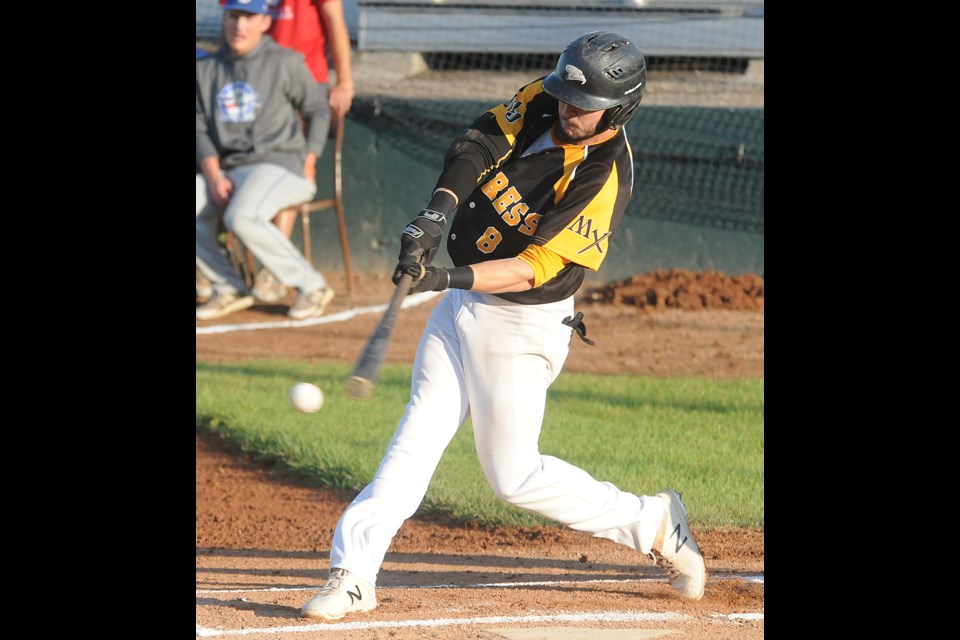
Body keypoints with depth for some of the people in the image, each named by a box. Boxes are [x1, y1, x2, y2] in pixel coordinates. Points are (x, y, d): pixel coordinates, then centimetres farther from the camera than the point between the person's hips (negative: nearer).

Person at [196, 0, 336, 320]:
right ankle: (229, 290, -8)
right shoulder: (205, 69, 12)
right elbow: (200, 129, 10)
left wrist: (308, 167, -3)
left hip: (280, 165, -6)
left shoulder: (285, 62, 0)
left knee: (241, 218, -34)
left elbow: (318, 111, 6)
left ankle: (312, 285, -18)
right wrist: (214, 176, -7)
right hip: (228, 172, 6)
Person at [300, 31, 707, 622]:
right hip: (462, 305, 6)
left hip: (523, 324, -6)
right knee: (418, 436, 0)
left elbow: (535, 268, -28)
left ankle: (652, 524, 17)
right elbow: (478, 145, -15)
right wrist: (440, 209, -32)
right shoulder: (543, 101, -4)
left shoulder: (606, 178, -24)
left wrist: (449, 278, -38)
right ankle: (354, 574, -3)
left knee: (514, 475, 1)